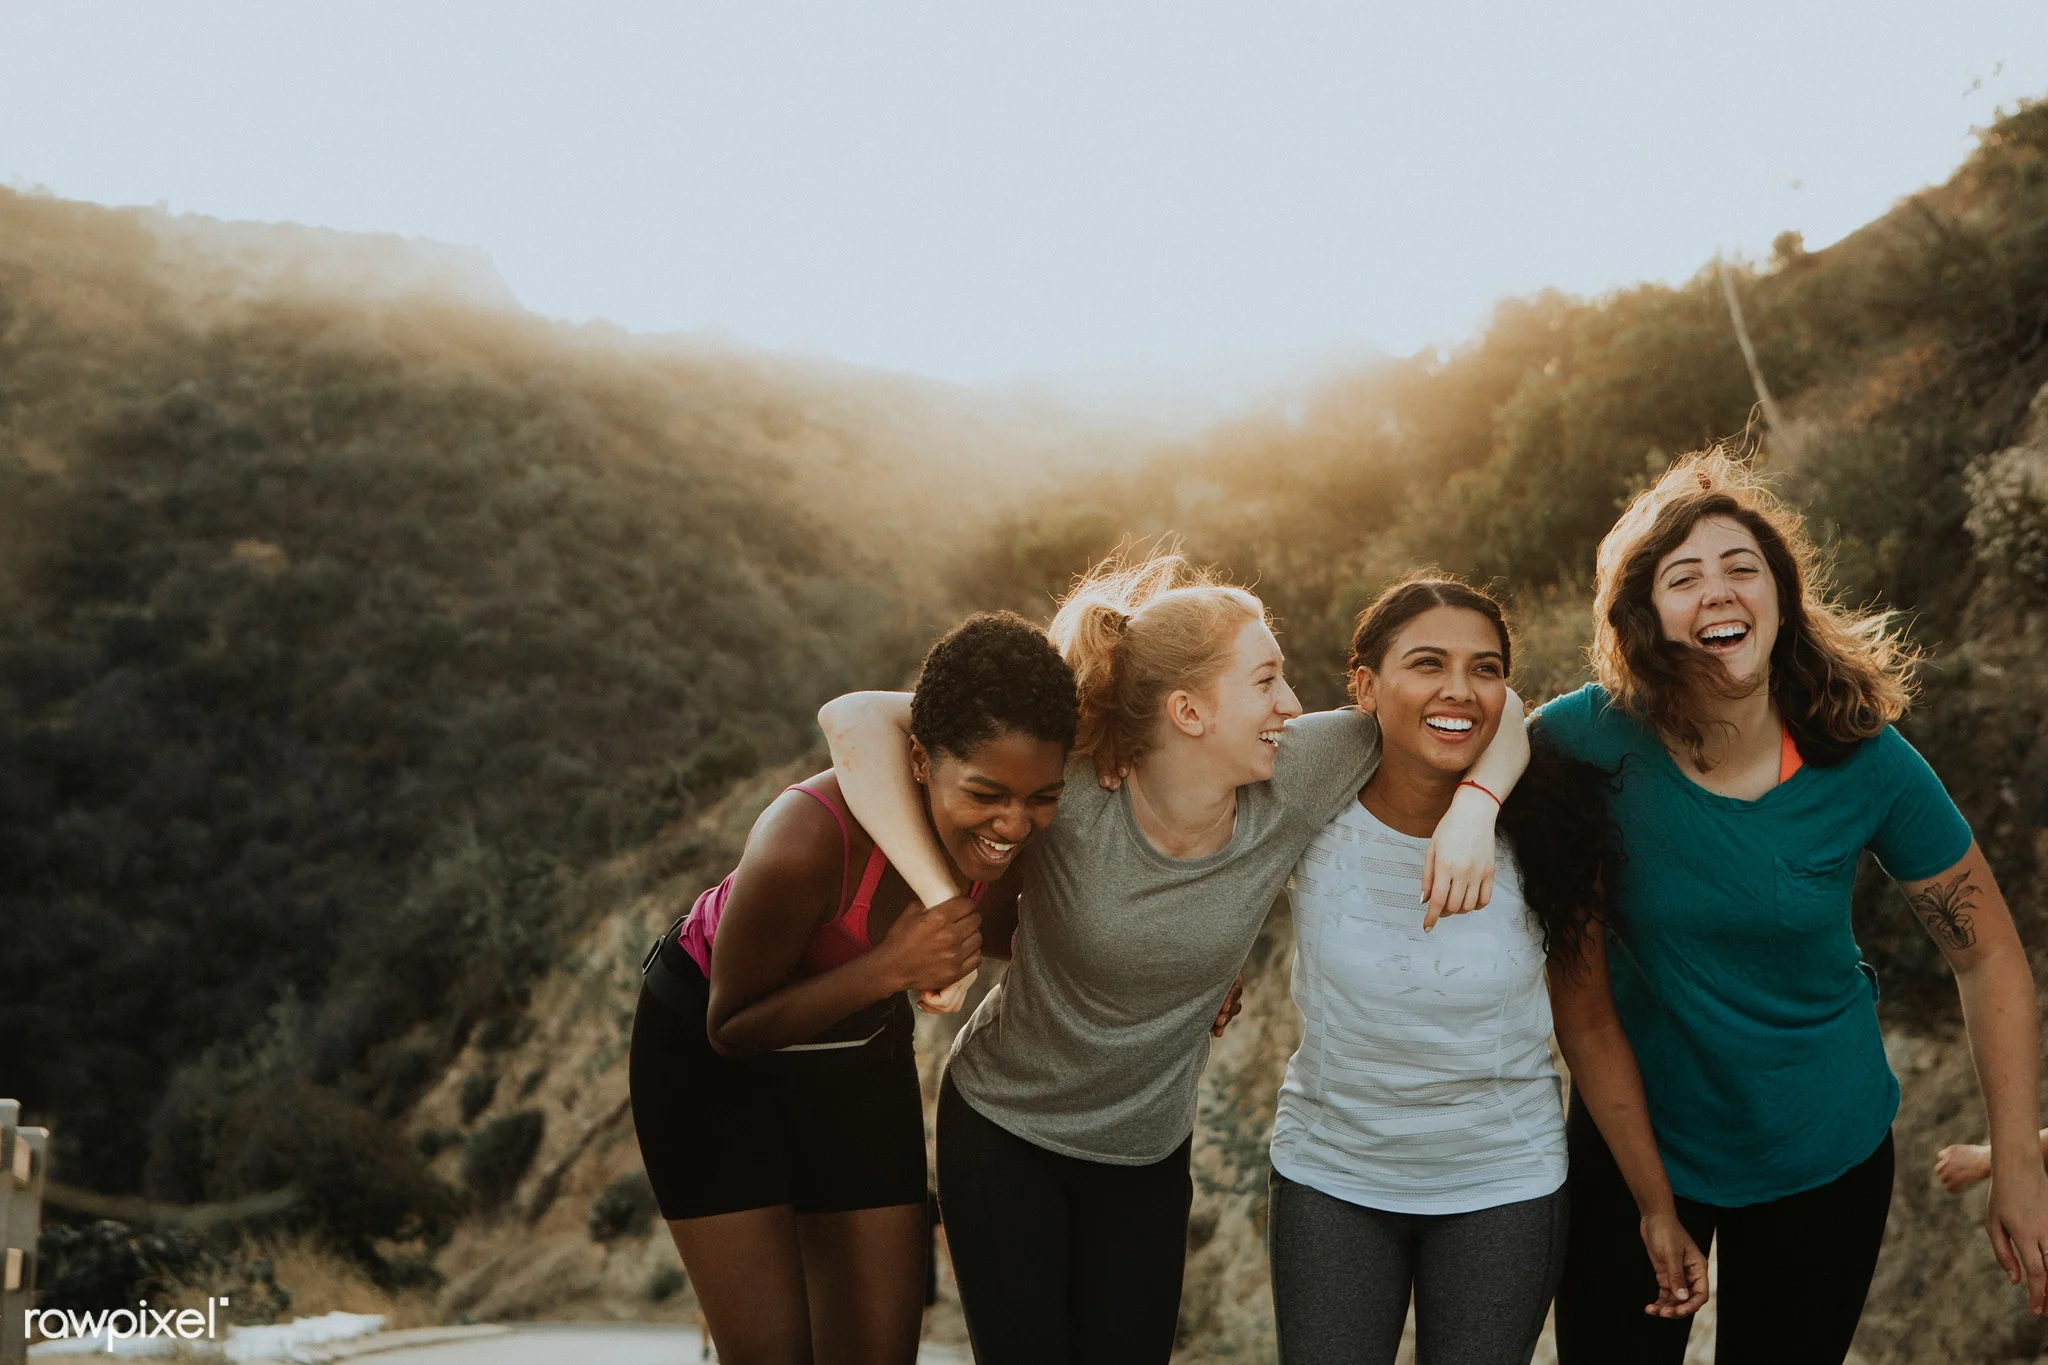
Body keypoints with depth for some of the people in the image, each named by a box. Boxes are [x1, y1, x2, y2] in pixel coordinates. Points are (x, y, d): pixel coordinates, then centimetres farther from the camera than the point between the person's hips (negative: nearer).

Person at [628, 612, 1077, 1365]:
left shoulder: (1016, 826, -22)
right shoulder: (806, 841, -39)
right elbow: (732, 1029, -23)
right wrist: (890, 967, -37)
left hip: (859, 1046, 5)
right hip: (709, 1053, -5)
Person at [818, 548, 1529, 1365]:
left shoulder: (1293, 783, -18)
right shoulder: (1070, 796, -29)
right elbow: (856, 720, -34)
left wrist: (1473, 806, -29)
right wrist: (943, 905, -38)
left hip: (1149, 1154, 3)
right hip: (1003, 1133, -3)